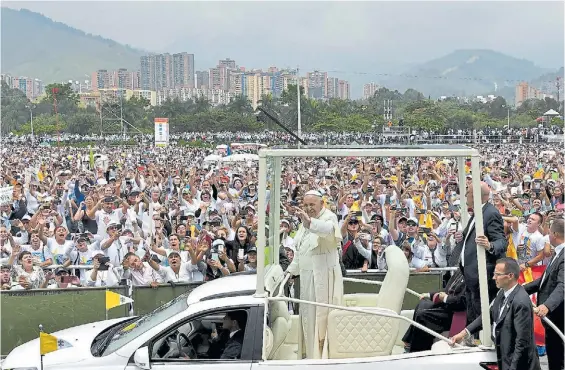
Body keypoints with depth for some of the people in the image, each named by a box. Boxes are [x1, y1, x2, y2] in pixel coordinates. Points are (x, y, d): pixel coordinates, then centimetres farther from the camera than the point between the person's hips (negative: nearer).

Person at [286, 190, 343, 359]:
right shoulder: (305, 222, 15)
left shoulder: (329, 217, -11)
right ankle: (311, 354, 23)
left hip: (324, 276, -8)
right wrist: (292, 270, 21)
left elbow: (329, 229, -37)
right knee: (308, 316, 13)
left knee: (323, 316, -5)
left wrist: (309, 222, -54)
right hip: (307, 276, 8)